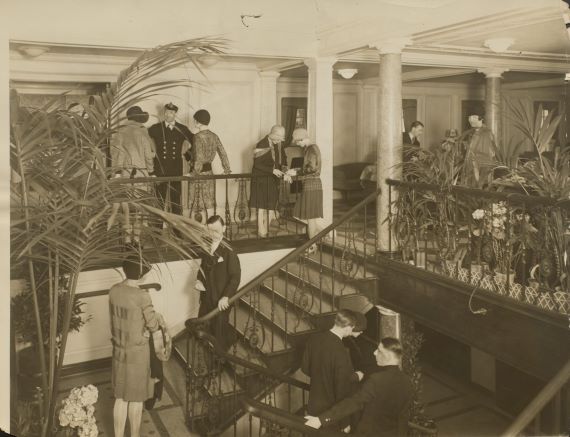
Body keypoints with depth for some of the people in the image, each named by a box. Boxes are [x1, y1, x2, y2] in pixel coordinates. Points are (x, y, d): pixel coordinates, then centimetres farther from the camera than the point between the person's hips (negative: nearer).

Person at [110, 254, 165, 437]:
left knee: (120, 397, 17)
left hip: (119, 349, 6)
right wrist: (159, 318, 8)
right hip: (138, 351, -6)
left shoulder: (114, 291, -4)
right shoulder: (142, 296, -22)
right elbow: (153, 325, -14)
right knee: (136, 398, 12)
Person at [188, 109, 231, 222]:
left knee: (195, 207, 0)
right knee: (209, 204, 10)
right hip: (209, 172, 7)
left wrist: (194, 173, -15)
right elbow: (223, 154, 8)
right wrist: (227, 169, 14)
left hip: (200, 173, -7)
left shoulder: (198, 136, -13)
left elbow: (199, 157, -20)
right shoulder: (214, 136, 7)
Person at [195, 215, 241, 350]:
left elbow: (236, 276, -17)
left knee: (220, 332, 5)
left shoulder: (228, 251, -16)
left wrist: (226, 297, -23)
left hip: (221, 300, -6)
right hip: (206, 297, 6)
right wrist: (199, 280, -2)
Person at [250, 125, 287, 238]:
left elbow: (283, 157, 20)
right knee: (262, 206, -2)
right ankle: (261, 231, 6)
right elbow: (257, 164, -17)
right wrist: (272, 170, -22)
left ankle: (267, 229, 19)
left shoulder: (279, 144, 4)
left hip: (274, 179, 7)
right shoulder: (261, 145, -16)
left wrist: (284, 167, -1)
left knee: (271, 205, 8)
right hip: (262, 179, -6)